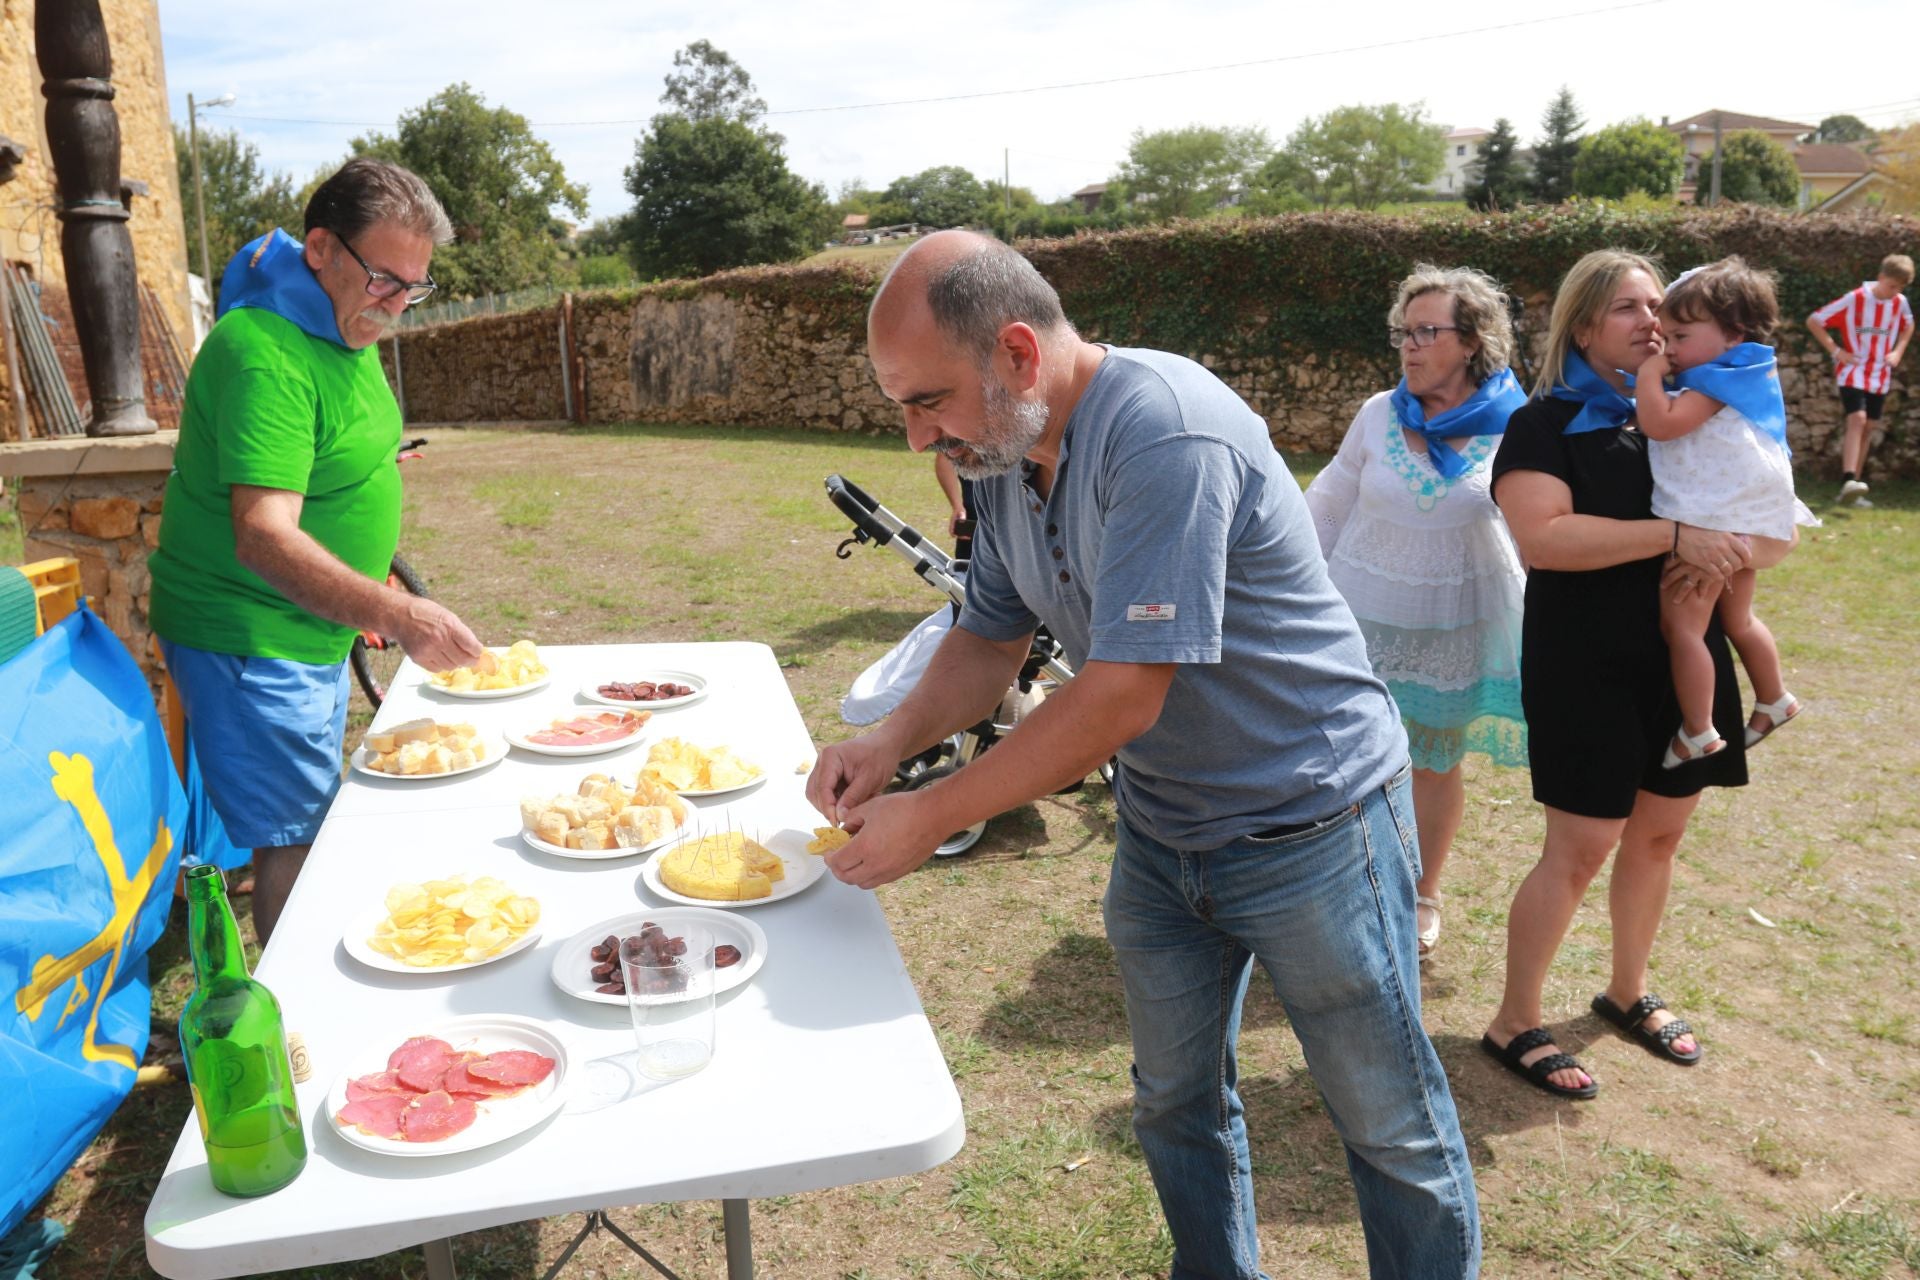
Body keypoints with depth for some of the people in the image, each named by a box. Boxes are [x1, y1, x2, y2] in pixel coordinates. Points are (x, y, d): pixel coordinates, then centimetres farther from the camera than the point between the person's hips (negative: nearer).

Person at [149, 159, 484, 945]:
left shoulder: (344, 326, 6)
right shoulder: (266, 352, -25)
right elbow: (264, 536, -34)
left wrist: (374, 603, 16)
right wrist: (396, 615, -45)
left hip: (313, 633, 10)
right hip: (251, 640, -10)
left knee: (310, 828, 19)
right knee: (294, 842, -6)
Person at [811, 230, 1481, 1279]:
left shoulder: (1164, 431, -29)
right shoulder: (1002, 454, -2)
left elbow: (1123, 696, -31)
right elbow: (991, 639, 7)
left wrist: (930, 817, -24)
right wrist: (891, 740, -11)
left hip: (1307, 826, -7)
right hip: (1158, 831, 8)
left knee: (1391, 1130, 12)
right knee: (1175, 1106, 22)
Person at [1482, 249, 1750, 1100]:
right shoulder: (1546, 423, -8)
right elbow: (1540, 536, -24)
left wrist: (1727, 554, -10)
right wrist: (1675, 536, -25)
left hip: (1683, 660, 6)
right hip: (1587, 667, -6)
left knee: (1659, 833, 15)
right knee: (1581, 847, -3)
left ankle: (1628, 992, 36)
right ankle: (1514, 1024, 13)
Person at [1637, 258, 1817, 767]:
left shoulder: (1718, 383, -16)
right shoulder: (1746, 377, 13)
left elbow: (1660, 423, -26)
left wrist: (1649, 373, -17)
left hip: (1711, 526, -11)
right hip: (1745, 520, 11)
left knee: (1680, 625, -8)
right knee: (1737, 618, 27)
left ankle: (1697, 733, -3)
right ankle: (1774, 700, 42)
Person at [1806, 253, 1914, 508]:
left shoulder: (1900, 303, 1)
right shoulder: (1854, 300, -14)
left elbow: (1908, 326, 23)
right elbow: (1813, 321, -10)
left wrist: (1897, 352, 6)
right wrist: (1835, 350, -14)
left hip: (1880, 376, 6)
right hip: (1853, 372, -6)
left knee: (1868, 428, 6)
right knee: (1857, 420, -23)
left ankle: (1851, 488, 11)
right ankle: (1848, 480, -31)